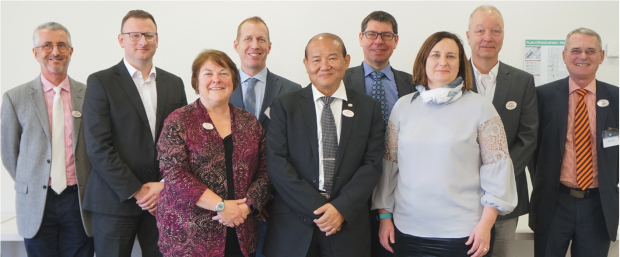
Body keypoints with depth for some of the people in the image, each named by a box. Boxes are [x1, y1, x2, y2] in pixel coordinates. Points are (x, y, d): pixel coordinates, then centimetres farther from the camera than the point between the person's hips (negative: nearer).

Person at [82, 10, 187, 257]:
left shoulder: (174, 83, 10)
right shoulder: (100, 82, -2)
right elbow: (98, 147, -9)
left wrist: (165, 184, -4)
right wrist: (135, 191, -11)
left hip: (164, 198, 3)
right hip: (116, 199, -3)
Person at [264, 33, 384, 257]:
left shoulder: (369, 108, 5)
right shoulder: (284, 105, 1)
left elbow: (372, 164, 0)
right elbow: (276, 163, -7)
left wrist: (342, 208, -13)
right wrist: (316, 208, -13)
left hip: (348, 224, 1)